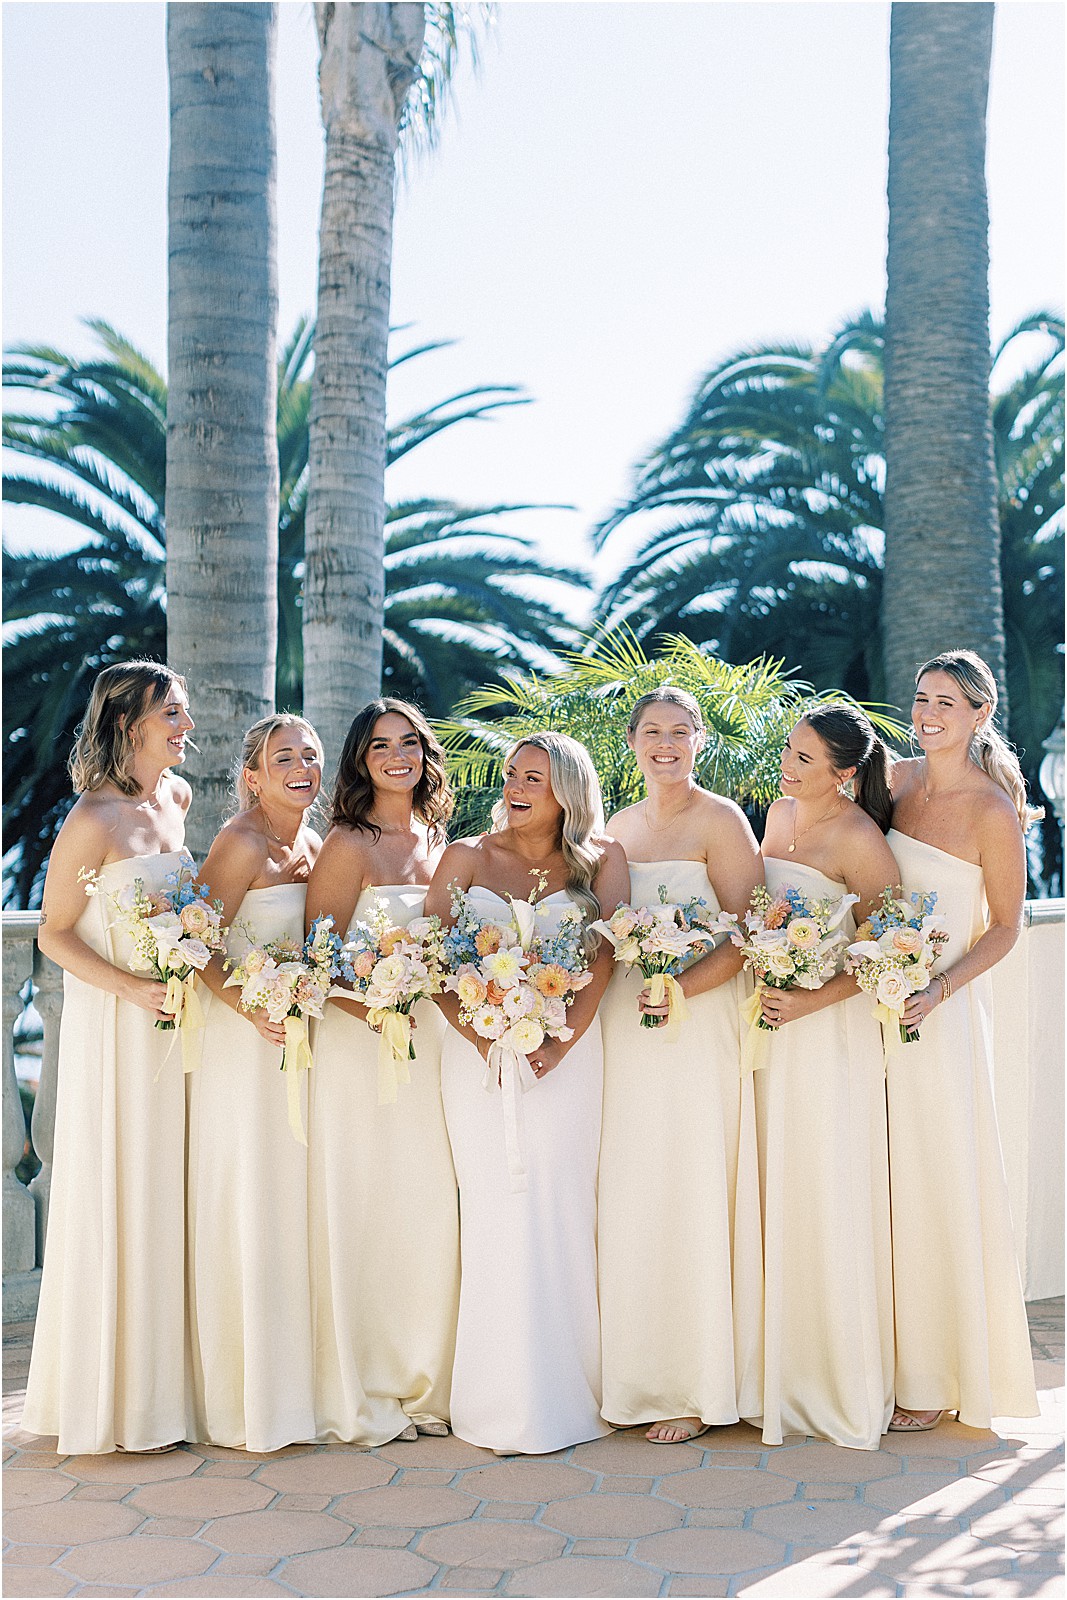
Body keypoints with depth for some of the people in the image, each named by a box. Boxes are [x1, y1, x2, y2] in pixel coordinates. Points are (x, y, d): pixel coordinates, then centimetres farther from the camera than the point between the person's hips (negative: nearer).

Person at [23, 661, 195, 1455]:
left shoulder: (177, 797, 7)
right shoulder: (93, 821, -16)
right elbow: (54, 934, -11)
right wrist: (133, 988, -22)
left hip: (178, 1021, 7)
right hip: (116, 1028, -7)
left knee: (171, 1193, 12)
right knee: (118, 1198, 1)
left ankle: (165, 1378, 24)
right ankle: (112, 1393, 14)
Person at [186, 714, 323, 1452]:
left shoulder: (316, 846, 11)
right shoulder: (241, 841, -11)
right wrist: (251, 1009, -25)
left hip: (300, 1037, 7)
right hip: (241, 1037, -7)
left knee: (296, 1205, 12)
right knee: (246, 1205, -2)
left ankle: (292, 1385, 23)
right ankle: (242, 1400, 9)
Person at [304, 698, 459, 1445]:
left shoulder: (438, 843, 13)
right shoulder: (349, 845, -7)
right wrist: (377, 1011, -21)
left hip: (431, 1041, 6)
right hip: (359, 1045, -6)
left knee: (431, 1209, 8)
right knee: (362, 1211, -1)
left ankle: (424, 1385, 21)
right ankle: (359, 1398, 11)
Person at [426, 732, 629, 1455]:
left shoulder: (601, 859, 6)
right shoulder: (467, 857, 8)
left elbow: (604, 955, -4)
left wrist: (559, 1043, -15)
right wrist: (480, 1037, -13)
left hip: (567, 1049, 0)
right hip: (481, 1047, 1)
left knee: (562, 1213, 0)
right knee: (498, 1211, -1)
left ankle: (565, 1390, 12)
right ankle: (506, 1402, 7)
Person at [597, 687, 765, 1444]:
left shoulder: (719, 820, -5)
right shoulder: (620, 826, 14)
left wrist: (681, 987, -23)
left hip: (699, 1025, -6)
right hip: (625, 1024, 6)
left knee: (690, 1198, -3)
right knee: (629, 1199, 7)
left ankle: (697, 1389, 8)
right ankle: (637, 1378, 18)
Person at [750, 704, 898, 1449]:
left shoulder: (858, 841, -13)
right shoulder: (780, 812, 9)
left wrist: (807, 1002, -21)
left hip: (830, 1027, -7)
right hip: (769, 1019, 7)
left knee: (828, 1195, 0)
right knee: (775, 1193, 10)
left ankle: (846, 1383, 16)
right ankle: (786, 1372, 23)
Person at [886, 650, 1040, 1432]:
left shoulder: (992, 812, -11)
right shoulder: (898, 779, 6)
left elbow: (1005, 927, -7)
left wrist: (938, 990, -19)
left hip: (944, 1010, -6)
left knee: (937, 1182, 1)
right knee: (883, 1180, 9)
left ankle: (937, 1379, 14)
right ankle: (892, 1360, 21)